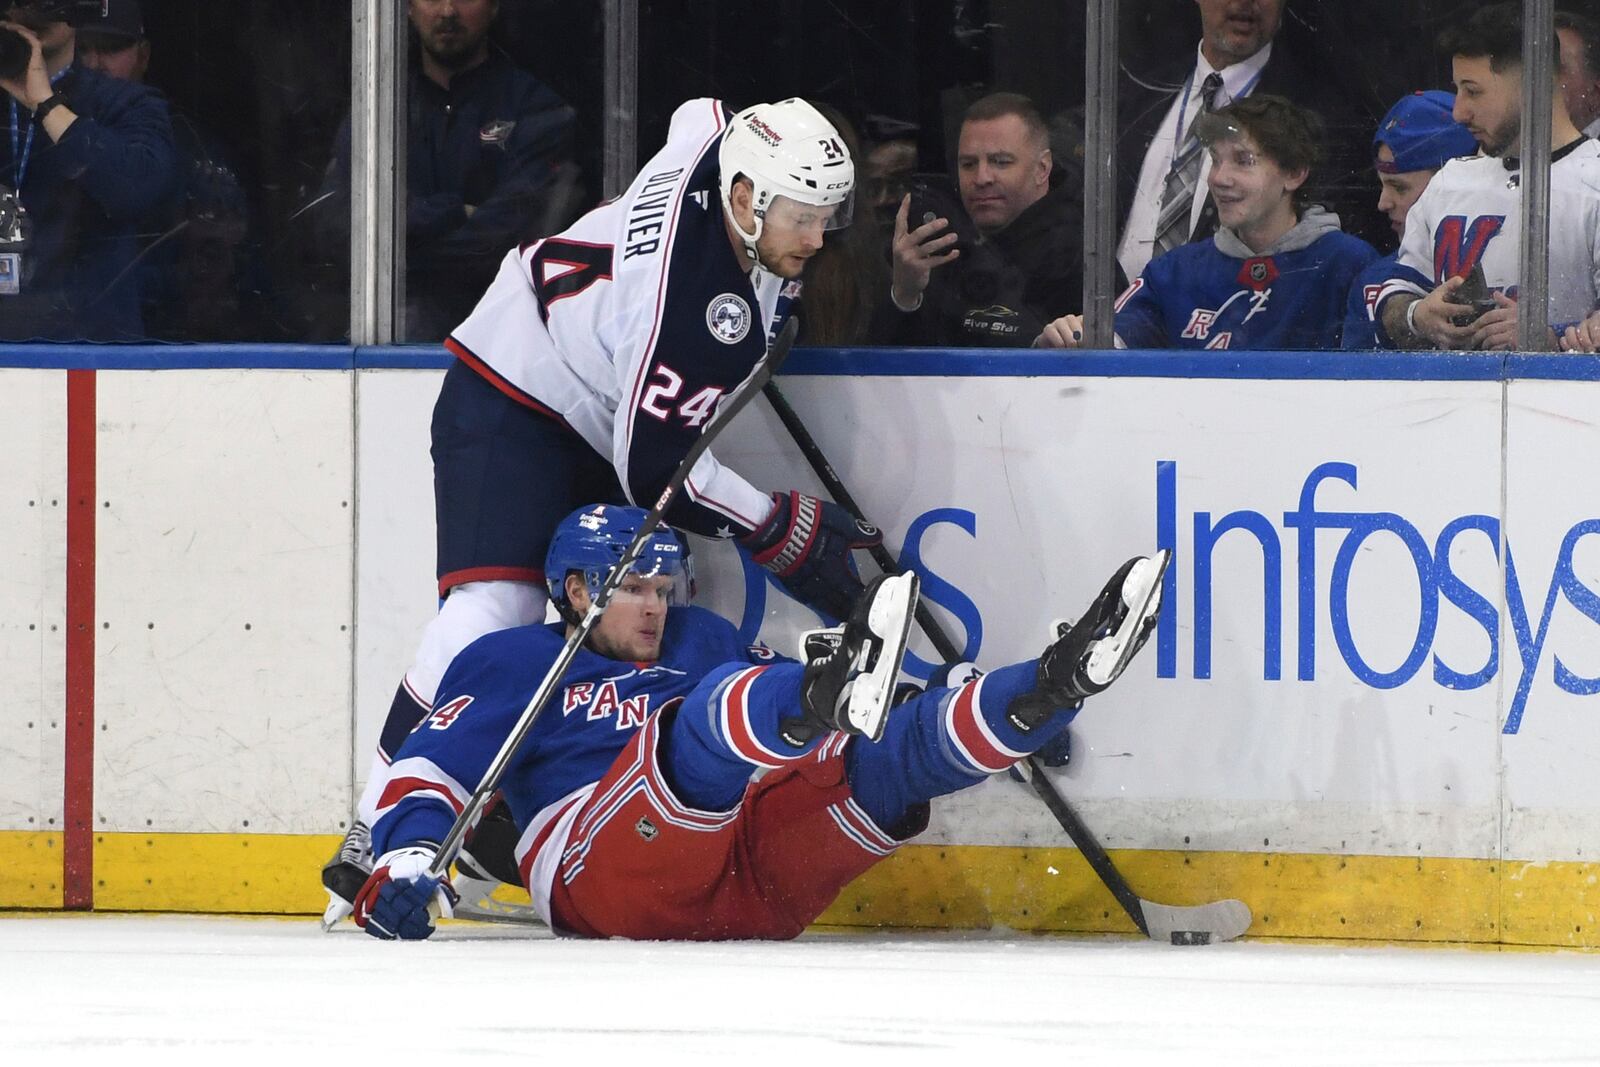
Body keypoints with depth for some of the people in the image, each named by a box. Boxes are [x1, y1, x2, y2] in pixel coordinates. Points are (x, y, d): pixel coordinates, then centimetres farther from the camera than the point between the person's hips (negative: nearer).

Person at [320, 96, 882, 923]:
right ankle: (379, 836, -25)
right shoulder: (677, 287, -36)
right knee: (495, 608, -24)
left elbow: (702, 114, 14)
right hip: (511, 397, -10)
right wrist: (783, 532, -26)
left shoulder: (733, 147, -13)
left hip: (612, 409, 10)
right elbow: (655, 462, -32)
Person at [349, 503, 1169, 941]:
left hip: (746, 891, 6)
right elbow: (430, 771, 7)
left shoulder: (701, 643, 32)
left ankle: (1059, 682, -26)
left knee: (887, 754, -10)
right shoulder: (516, 664, 16)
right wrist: (402, 867, -13)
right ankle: (827, 695, -62)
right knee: (707, 720, -31)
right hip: (602, 884, -6)